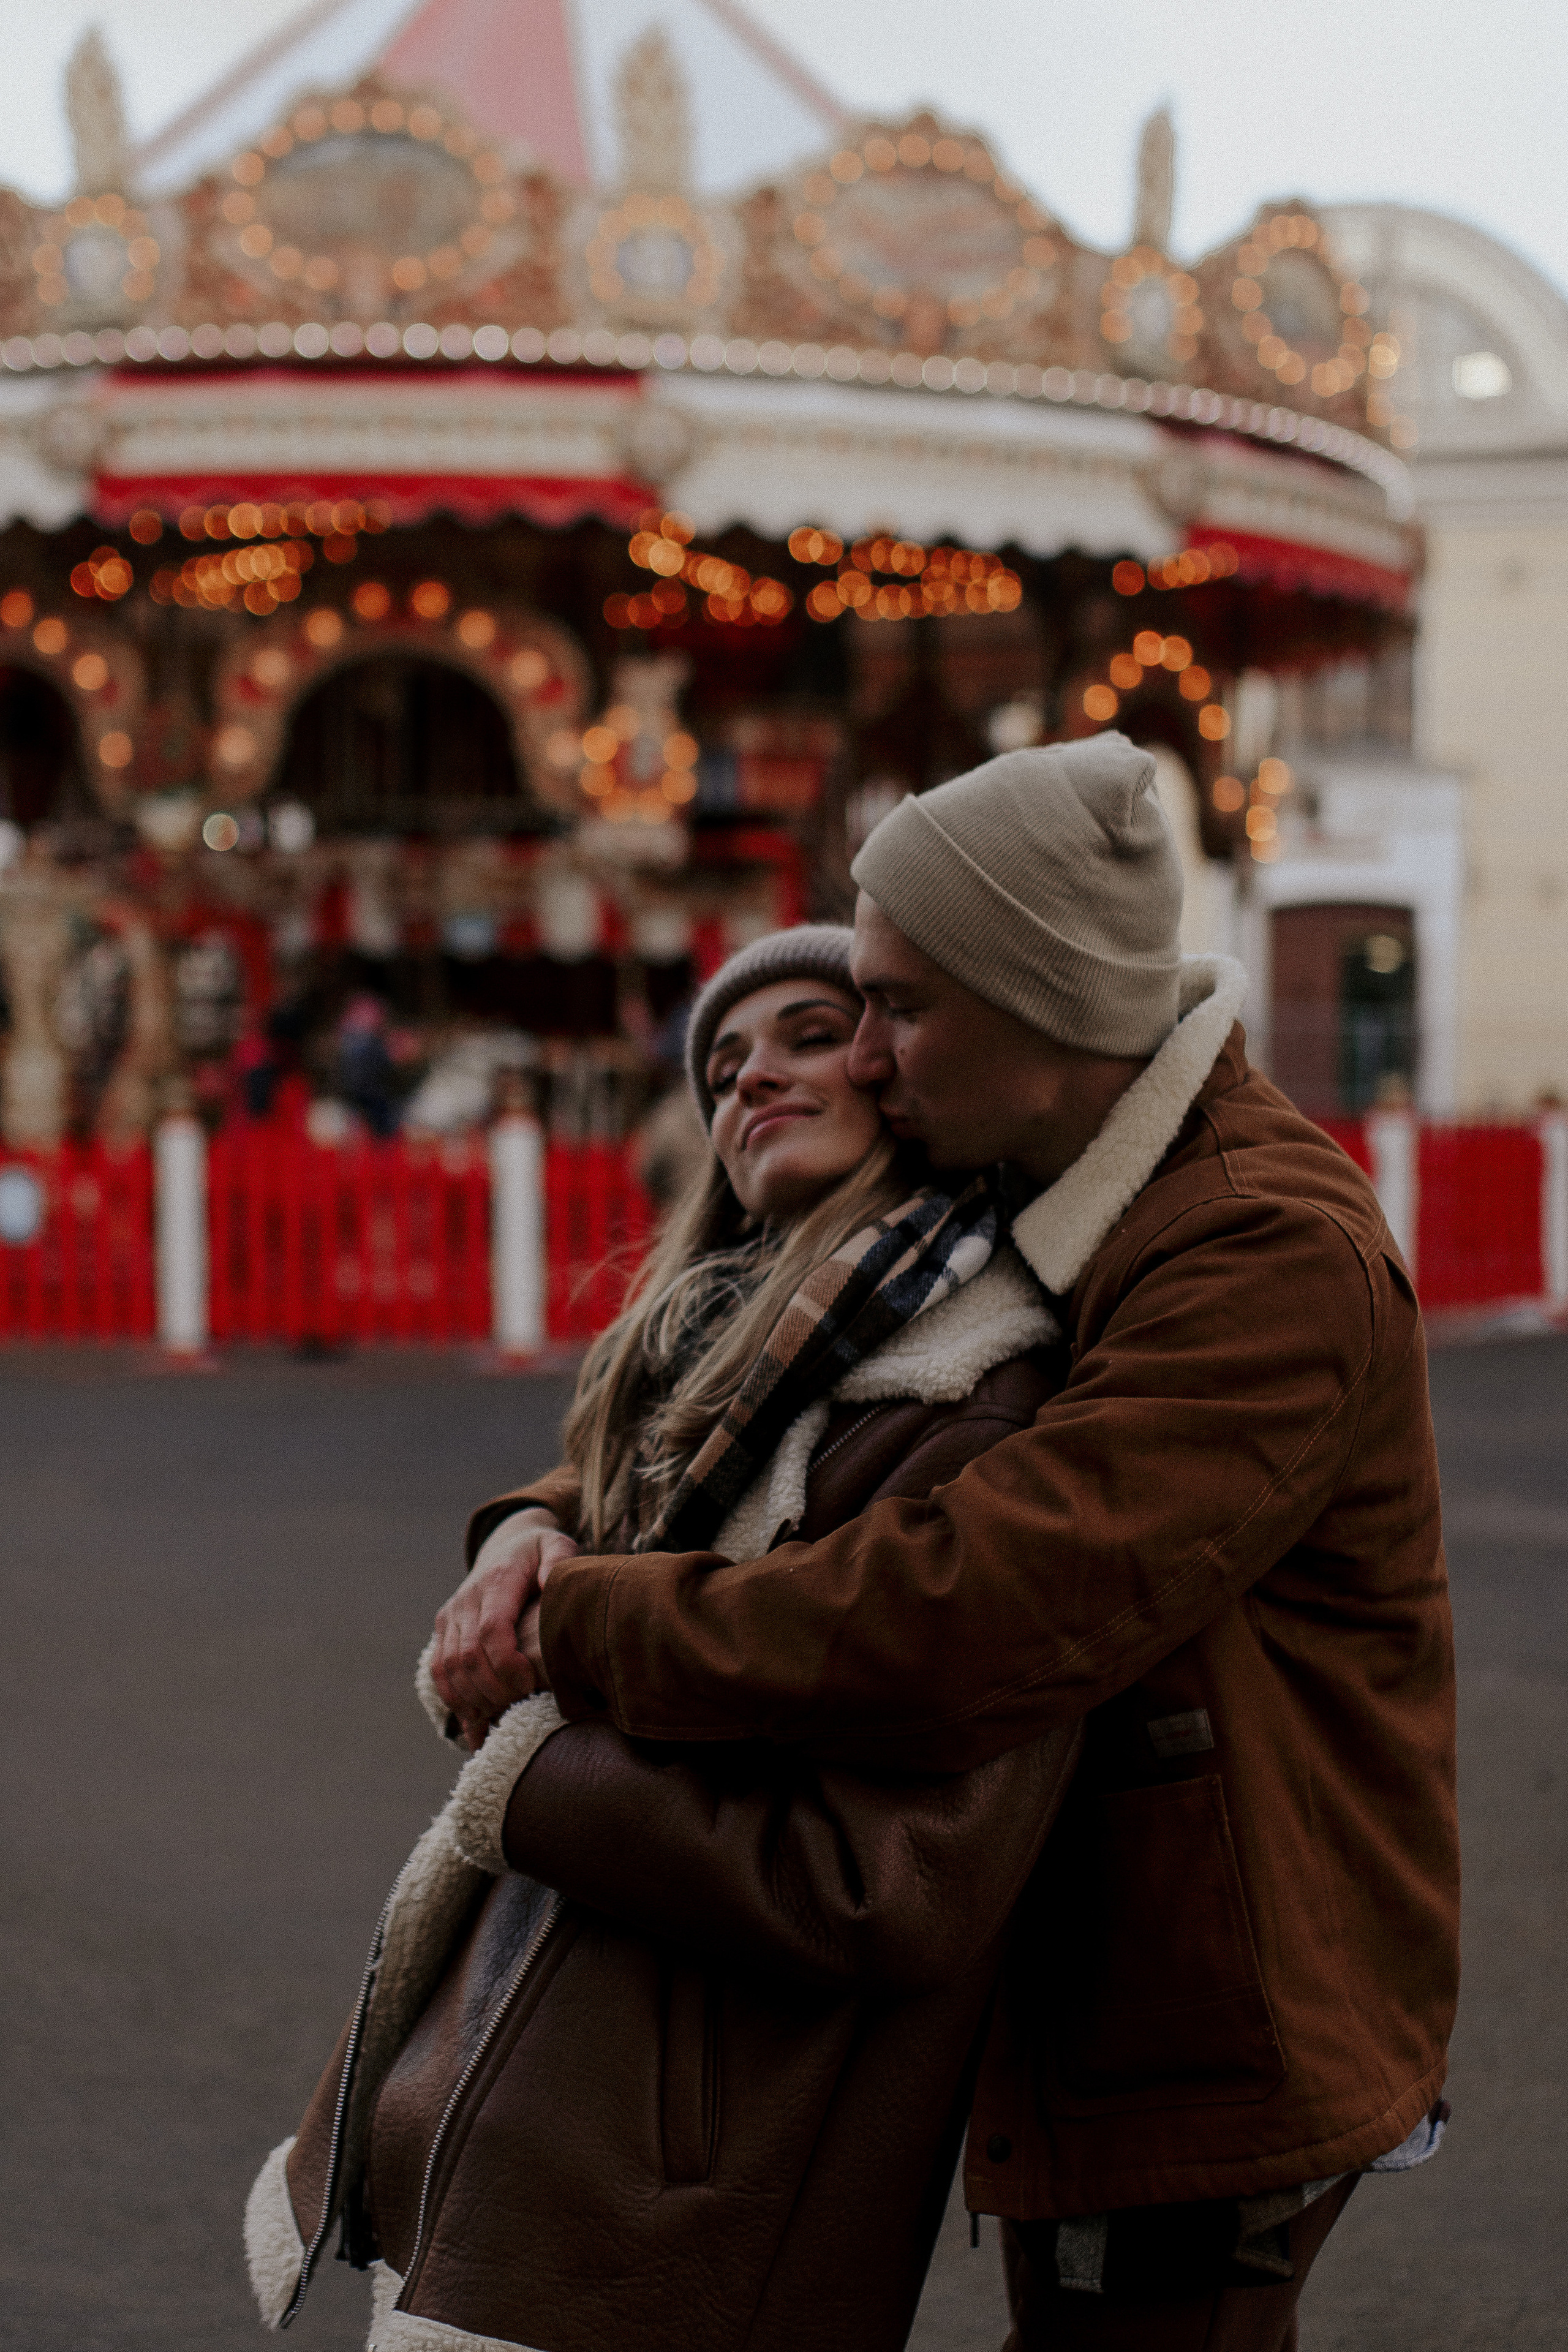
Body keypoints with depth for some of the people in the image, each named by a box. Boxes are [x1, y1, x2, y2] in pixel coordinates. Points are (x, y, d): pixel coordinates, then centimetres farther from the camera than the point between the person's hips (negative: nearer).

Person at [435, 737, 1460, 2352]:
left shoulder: (1276, 1259, -24)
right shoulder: (1025, 1215, 8)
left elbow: (958, 1627, -35)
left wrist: (578, 1629, -24)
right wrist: (540, 1528, -7)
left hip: (1209, 2056, -9)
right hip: (1097, 2021, 10)